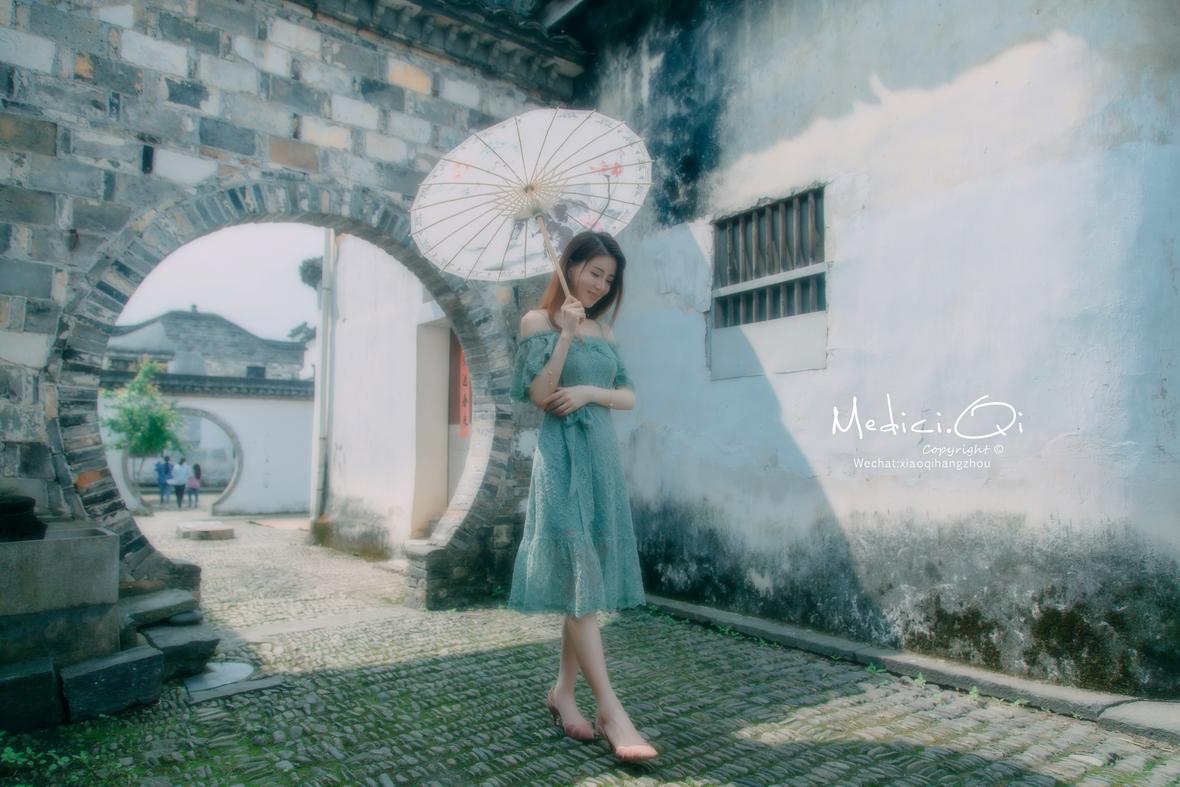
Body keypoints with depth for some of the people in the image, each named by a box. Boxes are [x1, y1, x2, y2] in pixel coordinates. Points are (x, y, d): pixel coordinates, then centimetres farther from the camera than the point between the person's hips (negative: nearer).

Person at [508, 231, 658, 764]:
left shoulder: (603, 330, 17)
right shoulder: (539, 321, 0)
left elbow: (629, 396, 12)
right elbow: (539, 395, -10)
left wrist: (590, 391, -7)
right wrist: (566, 334, -14)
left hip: (602, 455, 7)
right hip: (562, 456, -6)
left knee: (590, 581, 7)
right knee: (578, 581, -8)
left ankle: (563, 691, 20)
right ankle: (611, 711, -6)